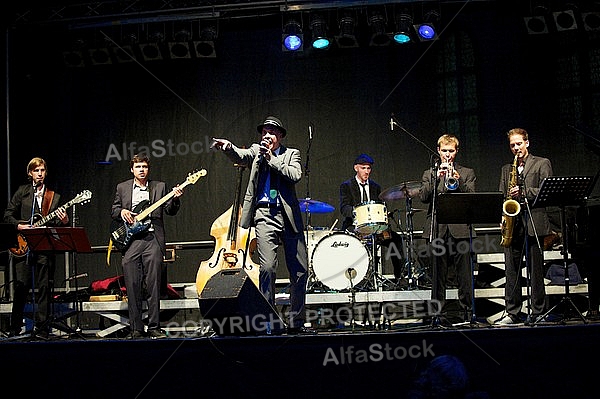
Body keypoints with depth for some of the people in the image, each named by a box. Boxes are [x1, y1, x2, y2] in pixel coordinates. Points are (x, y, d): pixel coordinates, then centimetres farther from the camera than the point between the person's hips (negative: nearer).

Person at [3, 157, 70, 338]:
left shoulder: (54, 197, 13)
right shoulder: (22, 191, 11)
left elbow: (55, 223, 8)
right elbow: (8, 214, 10)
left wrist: (63, 220, -13)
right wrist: (19, 226, -7)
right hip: (22, 245, -1)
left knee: (44, 287, -2)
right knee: (21, 285, -3)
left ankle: (41, 328, 3)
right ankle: (15, 327, 10)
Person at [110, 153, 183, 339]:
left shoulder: (159, 187, 12)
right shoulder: (122, 188, 15)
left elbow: (170, 211, 6)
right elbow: (113, 211, 17)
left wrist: (175, 199, -13)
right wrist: (121, 212, -4)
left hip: (152, 239, -1)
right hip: (130, 240, 1)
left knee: (153, 286, -4)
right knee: (133, 287, -1)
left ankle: (154, 327, 2)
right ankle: (136, 329, 5)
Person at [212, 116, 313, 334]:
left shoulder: (291, 154, 12)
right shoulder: (256, 151, 11)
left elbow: (295, 175, -7)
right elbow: (240, 156, -11)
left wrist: (271, 159, -8)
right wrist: (228, 146, -32)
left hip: (289, 216, 2)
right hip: (264, 215, -2)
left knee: (300, 270, 4)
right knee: (267, 267, -14)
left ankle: (296, 322, 17)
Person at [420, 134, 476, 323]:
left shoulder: (467, 173, 15)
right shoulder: (430, 173, 16)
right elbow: (424, 197, 0)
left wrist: (458, 182, -16)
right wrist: (437, 178, -12)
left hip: (460, 228, 0)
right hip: (437, 229, 1)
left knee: (464, 274, -3)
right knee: (438, 274, 0)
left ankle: (466, 312, 3)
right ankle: (438, 312, 6)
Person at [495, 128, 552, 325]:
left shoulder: (542, 164, 7)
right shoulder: (506, 169, 20)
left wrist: (524, 192, -15)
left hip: (534, 222, -4)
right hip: (512, 221, 4)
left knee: (535, 269, -2)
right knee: (511, 270, 2)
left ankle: (537, 312, 4)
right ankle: (512, 313, 5)